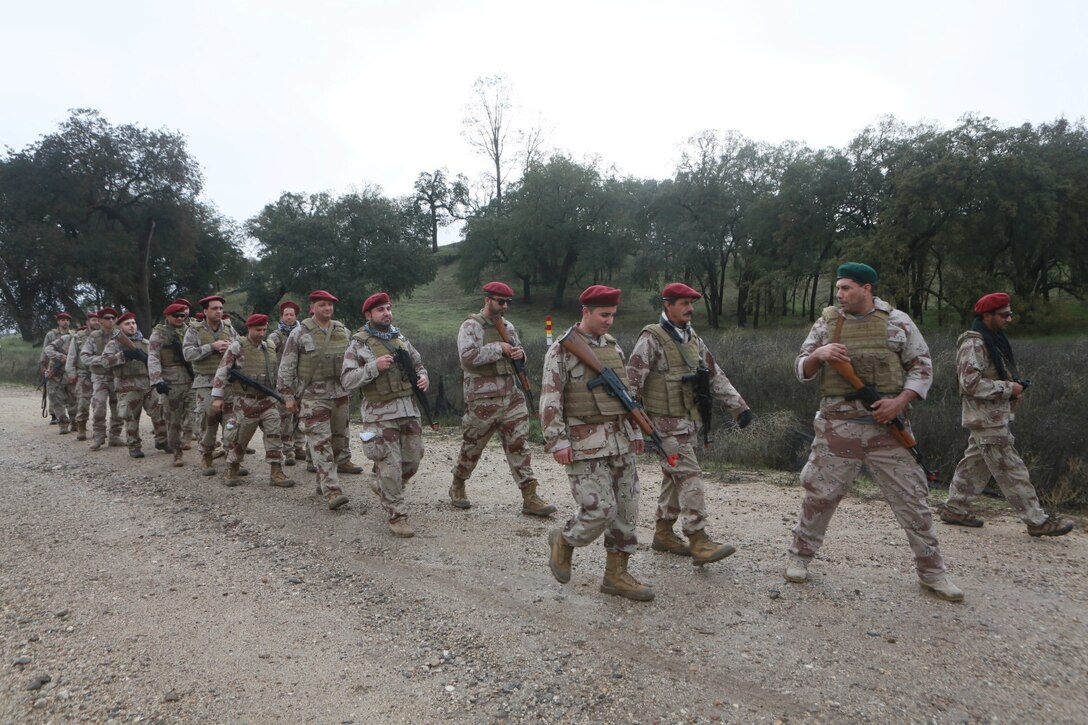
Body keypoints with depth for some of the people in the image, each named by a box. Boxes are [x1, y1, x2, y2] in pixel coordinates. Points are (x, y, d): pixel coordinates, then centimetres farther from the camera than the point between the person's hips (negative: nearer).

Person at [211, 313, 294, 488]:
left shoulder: (269, 348, 10)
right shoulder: (238, 346, -7)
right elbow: (222, 371, -8)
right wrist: (217, 396, -11)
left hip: (267, 401, 4)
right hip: (245, 401, -4)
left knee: (274, 435, -4)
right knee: (239, 437, 6)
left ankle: (276, 473, 0)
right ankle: (232, 471, 25)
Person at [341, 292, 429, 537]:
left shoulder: (400, 338, 11)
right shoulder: (359, 344, -5)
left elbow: (417, 364, 22)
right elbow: (346, 380, -9)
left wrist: (423, 377, -1)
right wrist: (374, 367, -21)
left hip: (409, 409, 6)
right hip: (381, 413, -6)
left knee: (412, 459, 13)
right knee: (390, 465, -4)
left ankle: (382, 486, 39)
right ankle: (396, 515, 8)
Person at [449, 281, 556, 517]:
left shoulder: (508, 326, 12)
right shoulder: (471, 326, -8)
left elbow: (518, 351, 23)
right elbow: (467, 357, -22)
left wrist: (520, 353, -1)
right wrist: (498, 348, -17)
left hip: (512, 396, 6)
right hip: (482, 399, -5)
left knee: (519, 445, 1)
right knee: (472, 447, 9)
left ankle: (530, 497, 3)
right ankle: (457, 486, 32)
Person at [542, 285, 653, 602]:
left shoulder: (613, 346, 13)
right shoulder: (561, 350, -8)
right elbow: (549, 400, -11)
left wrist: (635, 431, 17)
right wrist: (557, 441, -16)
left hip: (619, 440, 7)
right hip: (585, 444, -7)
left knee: (626, 510, 7)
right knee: (601, 509, -10)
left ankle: (616, 573, 20)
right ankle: (563, 542, 19)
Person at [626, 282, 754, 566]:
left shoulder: (693, 339, 12)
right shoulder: (651, 339, -13)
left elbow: (715, 375, 14)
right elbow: (633, 380, -16)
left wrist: (739, 405, 8)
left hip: (688, 420, 8)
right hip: (667, 422, -8)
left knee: (675, 477, 13)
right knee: (689, 476, -12)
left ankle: (663, 534, 25)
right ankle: (699, 542, -9)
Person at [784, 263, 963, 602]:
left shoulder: (897, 321, 2)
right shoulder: (826, 323, 4)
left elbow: (922, 367, 3)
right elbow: (802, 370, 6)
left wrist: (899, 402, -11)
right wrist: (818, 354, -16)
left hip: (887, 425, 0)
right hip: (838, 425, 0)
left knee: (912, 498, 6)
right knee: (820, 493, 5)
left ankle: (932, 571, 21)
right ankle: (799, 556, 22)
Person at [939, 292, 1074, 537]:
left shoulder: (994, 341, 13)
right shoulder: (974, 344, -18)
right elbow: (970, 383, -25)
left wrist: (1013, 389, 7)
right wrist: (1008, 388, -18)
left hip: (994, 417, 10)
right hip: (987, 420, -10)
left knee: (975, 464, 15)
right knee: (1011, 471, -3)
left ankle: (955, 508, 23)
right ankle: (1037, 521, 3)